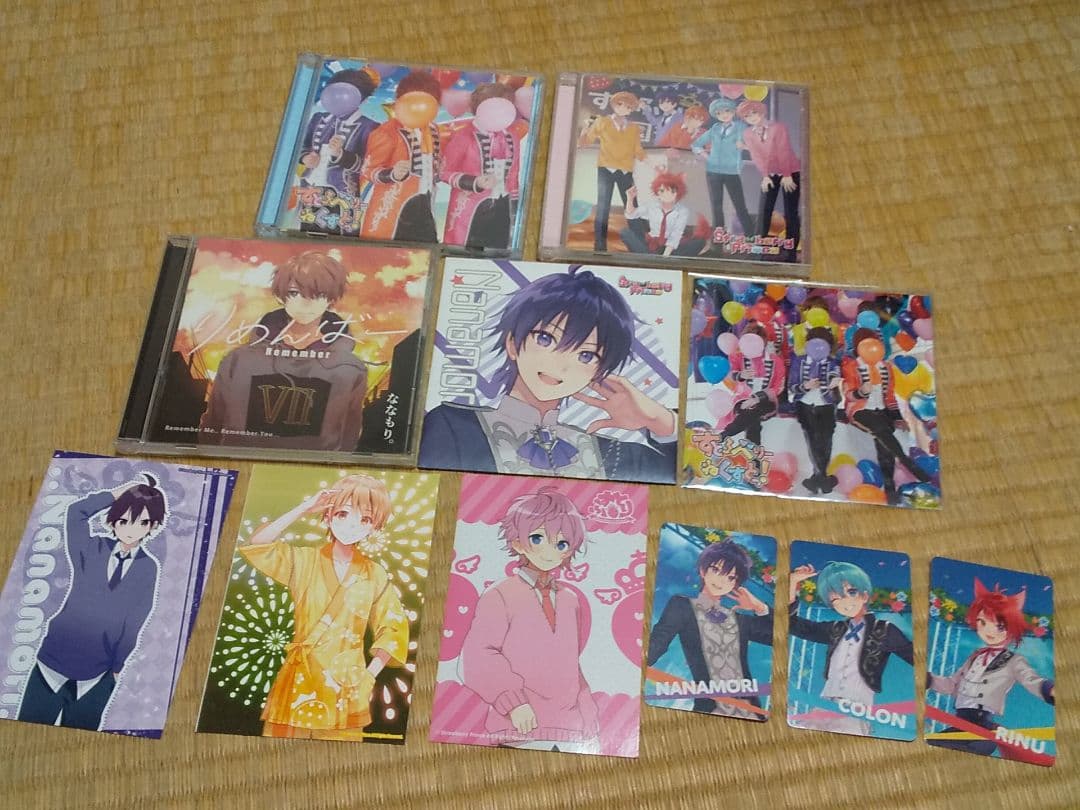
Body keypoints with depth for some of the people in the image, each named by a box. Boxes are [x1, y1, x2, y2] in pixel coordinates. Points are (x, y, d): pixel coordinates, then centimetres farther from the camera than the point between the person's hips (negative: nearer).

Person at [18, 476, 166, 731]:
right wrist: (118, 494, -16)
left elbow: (134, 622, -1)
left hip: (97, 672, 0)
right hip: (56, 655, 0)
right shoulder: (91, 549, -2)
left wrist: (118, 665, 1)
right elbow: (76, 511, -19)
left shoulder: (148, 568, -3)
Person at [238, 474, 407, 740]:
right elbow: (257, 545, -12)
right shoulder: (303, 560, 1)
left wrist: (371, 675, -4)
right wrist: (303, 509, -16)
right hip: (299, 679, 0)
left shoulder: (376, 575, 1)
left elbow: (393, 628, 5)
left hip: (345, 684, 0)